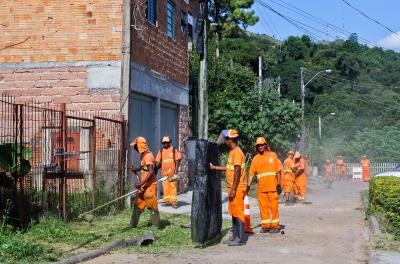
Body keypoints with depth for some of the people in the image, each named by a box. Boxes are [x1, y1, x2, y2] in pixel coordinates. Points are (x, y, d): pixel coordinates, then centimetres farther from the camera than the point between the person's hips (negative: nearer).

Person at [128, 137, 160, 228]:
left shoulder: (148, 156, -18)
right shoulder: (143, 155, 13)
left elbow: (151, 172, -26)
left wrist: (141, 183, -29)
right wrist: (136, 169, 13)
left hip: (149, 185, -10)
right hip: (143, 185, 10)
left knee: (152, 205, -3)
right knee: (138, 205, 13)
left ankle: (156, 225, 6)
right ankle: (132, 225, 19)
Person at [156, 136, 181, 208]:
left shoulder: (174, 150, 1)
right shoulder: (161, 151, 10)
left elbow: (177, 160, -1)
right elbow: (157, 161, 9)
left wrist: (176, 171, -8)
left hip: (172, 172, -3)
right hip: (164, 172, 3)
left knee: (173, 187, -4)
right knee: (165, 187, 6)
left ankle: (174, 202, -1)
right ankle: (166, 201, 13)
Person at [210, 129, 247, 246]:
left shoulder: (237, 152, -16)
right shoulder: (232, 152, 15)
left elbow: (237, 171, -20)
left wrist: (233, 189, -22)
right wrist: (214, 167, 26)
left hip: (237, 188, -10)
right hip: (233, 188, 10)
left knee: (238, 212, -7)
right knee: (233, 212, 13)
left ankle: (240, 239, -4)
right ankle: (235, 237, 19)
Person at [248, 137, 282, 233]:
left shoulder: (273, 155, 2)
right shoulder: (256, 158, 7)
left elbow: (278, 171, 2)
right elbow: (251, 173, 5)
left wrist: (278, 184, -3)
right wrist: (248, 185, -6)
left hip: (272, 186, -3)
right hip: (261, 187, 3)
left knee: (274, 206, 1)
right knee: (263, 206, 5)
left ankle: (275, 225, 8)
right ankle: (266, 225, 14)